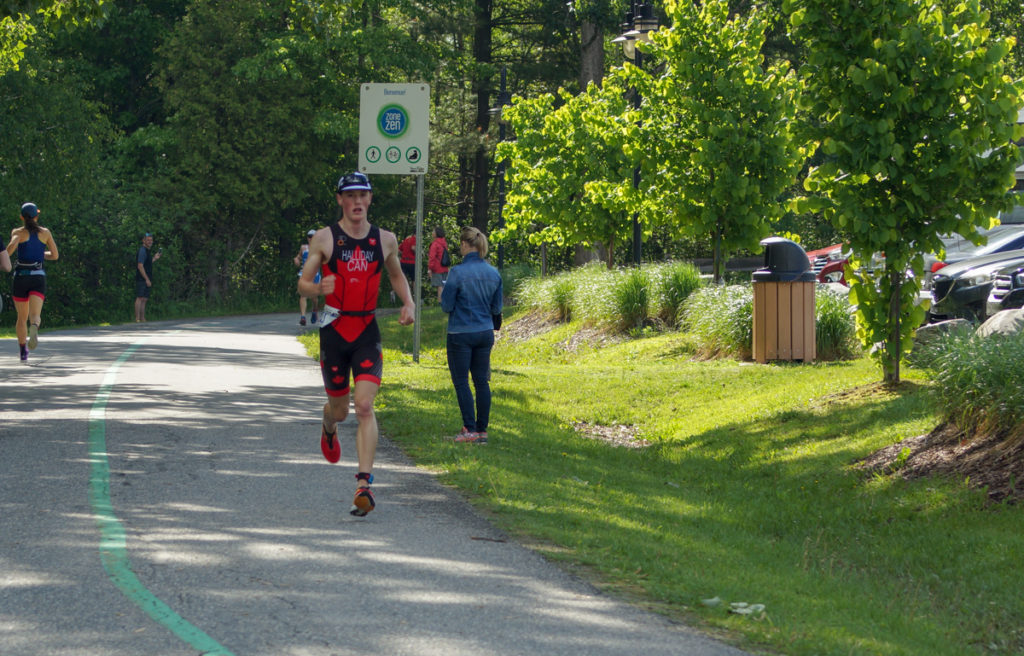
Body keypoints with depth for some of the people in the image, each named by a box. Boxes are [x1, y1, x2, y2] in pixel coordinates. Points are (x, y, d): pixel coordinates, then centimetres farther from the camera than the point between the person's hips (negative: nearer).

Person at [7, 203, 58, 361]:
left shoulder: (18, 232, 1)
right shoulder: (45, 232, 9)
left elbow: (13, 243, -22)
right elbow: (55, 255, 14)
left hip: (21, 277, 0)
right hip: (38, 277, 0)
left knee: (22, 317, 17)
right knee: (35, 315, -14)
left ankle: (23, 352, 20)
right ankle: (34, 328, -49)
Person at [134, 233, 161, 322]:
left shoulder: (147, 251, 20)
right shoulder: (142, 251, -11)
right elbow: (140, 266, -18)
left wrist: (154, 258, 20)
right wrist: (147, 279, -19)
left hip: (146, 280, 10)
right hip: (142, 279, -10)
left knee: (144, 299, 8)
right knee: (140, 298, -13)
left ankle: (143, 319, 10)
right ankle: (137, 319, -17)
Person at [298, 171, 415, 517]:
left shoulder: (385, 240, 6)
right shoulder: (324, 238, -2)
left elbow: (396, 275, 24)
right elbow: (302, 284, -1)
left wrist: (409, 303, 6)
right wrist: (319, 288, -24)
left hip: (368, 331, 0)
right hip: (334, 330, 0)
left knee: (364, 406, -15)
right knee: (339, 408, 11)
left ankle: (364, 482, -20)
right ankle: (329, 430, 50)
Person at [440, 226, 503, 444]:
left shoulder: (458, 272, -14)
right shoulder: (493, 273, 3)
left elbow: (447, 306, -12)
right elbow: (497, 308, 10)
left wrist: (442, 297, 9)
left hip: (461, 334, -5)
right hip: (485, 333, 5)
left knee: (461, 381, 2)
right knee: (482, 381, 9)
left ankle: (470, 429, -3)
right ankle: (482, 430, 10)